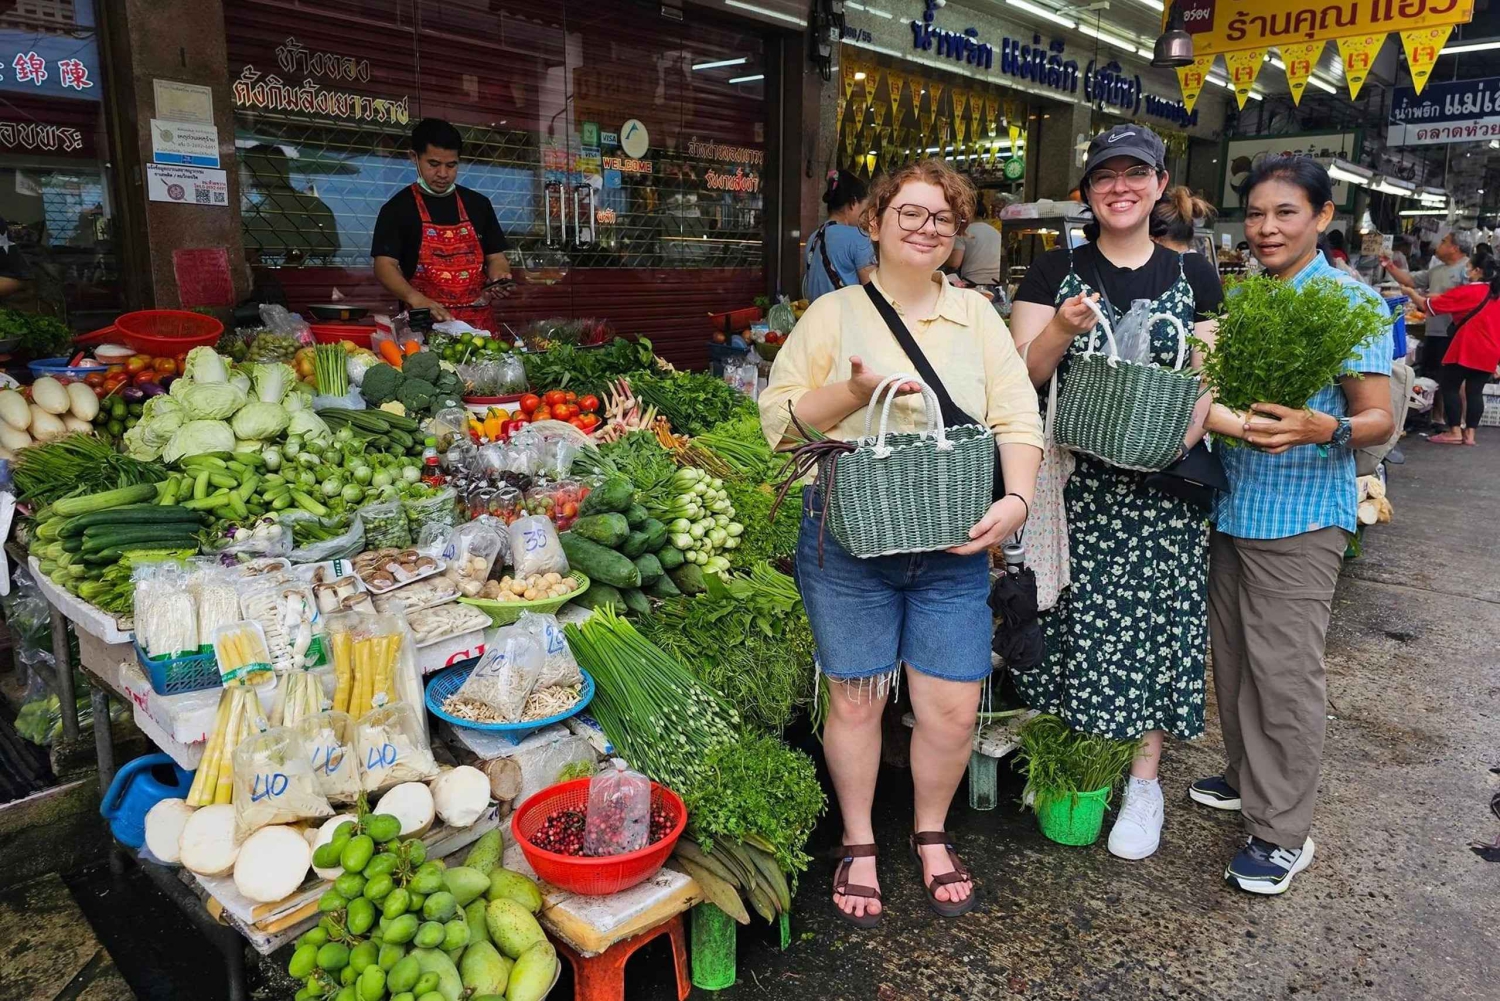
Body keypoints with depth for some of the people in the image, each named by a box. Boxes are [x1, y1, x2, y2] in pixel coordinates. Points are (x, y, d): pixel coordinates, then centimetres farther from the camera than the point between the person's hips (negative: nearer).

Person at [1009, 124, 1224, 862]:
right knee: (1071, 617, 4)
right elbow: (1022, 375, -3)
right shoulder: (1054, 271, 4)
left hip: (1160, 487, 1)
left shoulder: (1192, 275, 8)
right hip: (1071, 483, 0)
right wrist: (1062, 329, -23)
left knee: (1154, 621, 4)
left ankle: (1145, 778, 20)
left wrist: (1176, 441, -13)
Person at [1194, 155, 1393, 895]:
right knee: (1233, 656, 16)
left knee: (1284, 670, -3)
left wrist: (1323, 429, -31)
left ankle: (1282, 831, 10)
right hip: (1230, 503, 6)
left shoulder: (1350, 301, -8)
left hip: (1300, 514, -6)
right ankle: (1248, 777, 35)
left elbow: (1379, 419, -12)